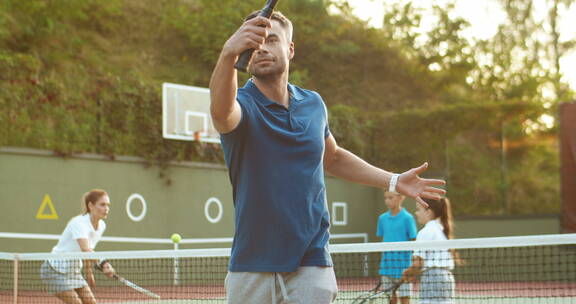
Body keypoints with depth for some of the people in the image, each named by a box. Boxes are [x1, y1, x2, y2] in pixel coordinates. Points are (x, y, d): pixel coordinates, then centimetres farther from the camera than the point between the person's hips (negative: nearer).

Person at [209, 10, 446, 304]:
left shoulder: (313, 104, 6)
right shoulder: (242, 104, -9)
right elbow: (221, 112, -36)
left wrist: (393, 181, 21)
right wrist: (228, 54, -55)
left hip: (311, 267, 2)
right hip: (251, 267, -2)